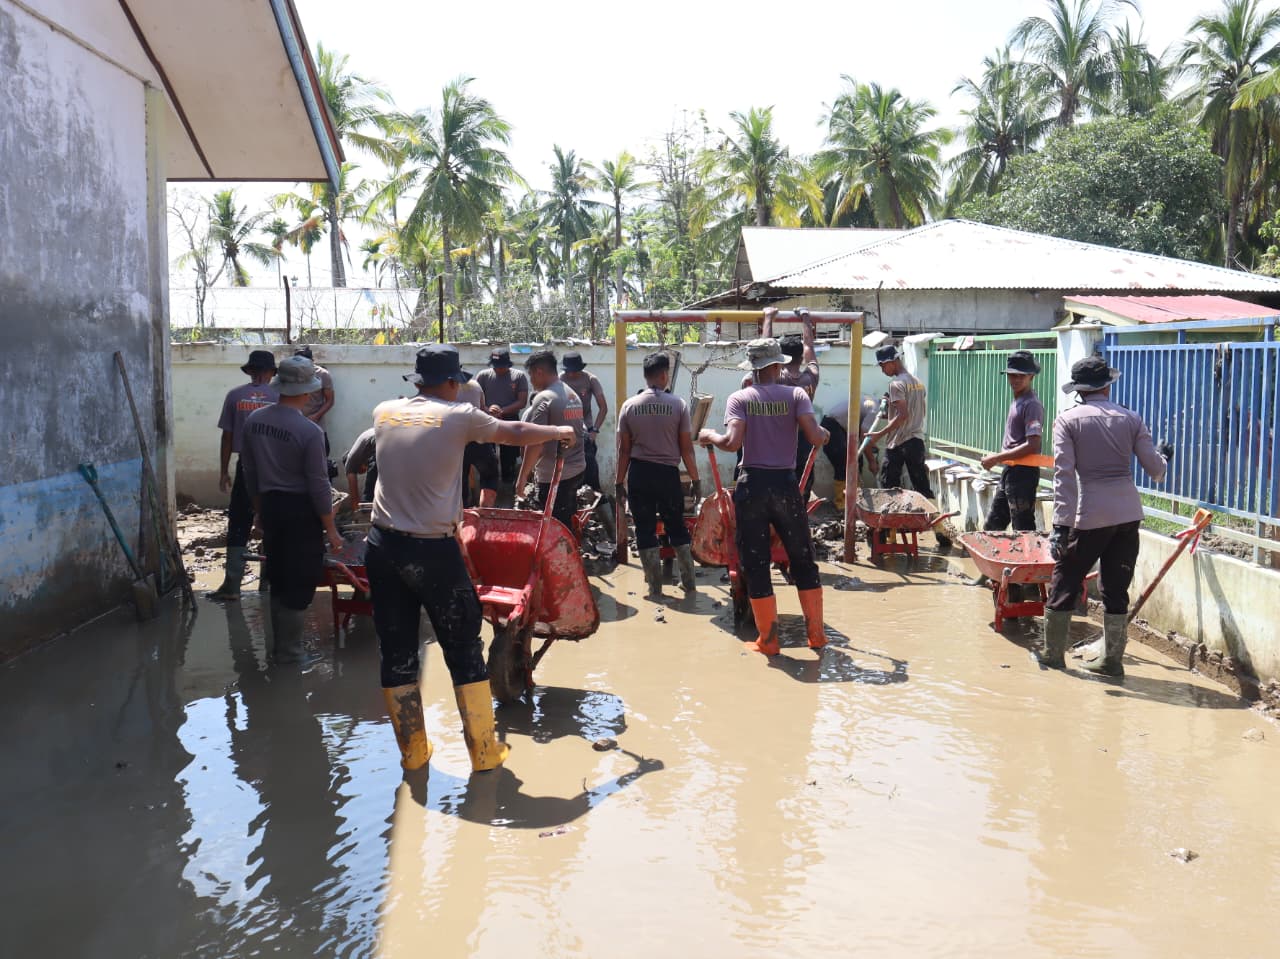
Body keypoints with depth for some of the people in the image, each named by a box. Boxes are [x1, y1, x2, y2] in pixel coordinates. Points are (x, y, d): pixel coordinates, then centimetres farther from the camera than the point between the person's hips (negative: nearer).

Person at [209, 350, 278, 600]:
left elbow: (227, 436, -1)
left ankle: (232, 584, -3)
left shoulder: (234, 396, -2)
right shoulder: (279, 397, -3)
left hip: (245, 467, 0)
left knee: (238, 525, 1)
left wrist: (224, 471, 7)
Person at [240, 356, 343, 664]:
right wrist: (331, 529, -7)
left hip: (269, 505, 7)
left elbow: (249, 471, 9)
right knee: (300, 582, 5)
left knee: (278, 578, 19)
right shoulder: (309, 431, -19)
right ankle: (289, 651, 13)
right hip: (301, 510, -7)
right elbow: (319, 485, -15)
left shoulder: (254, 420, 0)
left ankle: (281, 645, 30)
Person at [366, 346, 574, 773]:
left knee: (396, 652, 12)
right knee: (464, 650, 7)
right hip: (433, 550, -5)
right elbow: (517, 433, 9)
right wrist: (559, 431, 28)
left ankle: (412, 751, 22)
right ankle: (484, 751, 15)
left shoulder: (385, 413, 7)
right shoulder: (457, 417, -5)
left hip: (384, 546, 5)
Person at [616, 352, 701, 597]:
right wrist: (696, 480, 4)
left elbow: (624, 449, 1)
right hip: (668, 472, 0)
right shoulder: (678, 404, -5)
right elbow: (686, 448, -4)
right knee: (677, 528, 14)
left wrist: (620, 482, 9)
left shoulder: (629, 406, -1)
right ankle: (688, 581, 21)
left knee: (645, 531, 8)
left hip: (639, 473, 1)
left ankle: (655, 586, 11)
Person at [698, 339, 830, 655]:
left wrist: (709, 436, 4)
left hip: (752, 484, -1)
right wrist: (824, 433, 12)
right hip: (786, 484, 1)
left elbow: (733, 442, -15)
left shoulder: (739, 398, -1)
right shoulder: (796, 394, 1)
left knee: (756, 564, 7)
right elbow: (816, 437, -10)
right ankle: (816, 633, 19)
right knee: (803, 560, 14)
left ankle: (768, 640, 10)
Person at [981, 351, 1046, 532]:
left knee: (1023, 530, -2)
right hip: (1010, 472, 10)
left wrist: (997, 458, -20)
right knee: (992, 526, 15)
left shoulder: (1031, 404, -15)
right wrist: (999, 458, 8)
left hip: (1023, 474, -10)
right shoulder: (1017, 401, 14)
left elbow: (1032, 446, -23)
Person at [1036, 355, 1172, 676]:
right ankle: (1112, 659, 17)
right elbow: (1156, 470, 8)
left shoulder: (1067, 420, -3)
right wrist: (1163, 456, 32)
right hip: (1128, 513, 3)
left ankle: (1053, 653, 19)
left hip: (1090, 516, -3)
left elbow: (1063, 474, -11)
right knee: (1117, 588, 11)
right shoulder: (1130, 419, 6)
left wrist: (1061, 523, -13)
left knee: (1065, 581, 11)